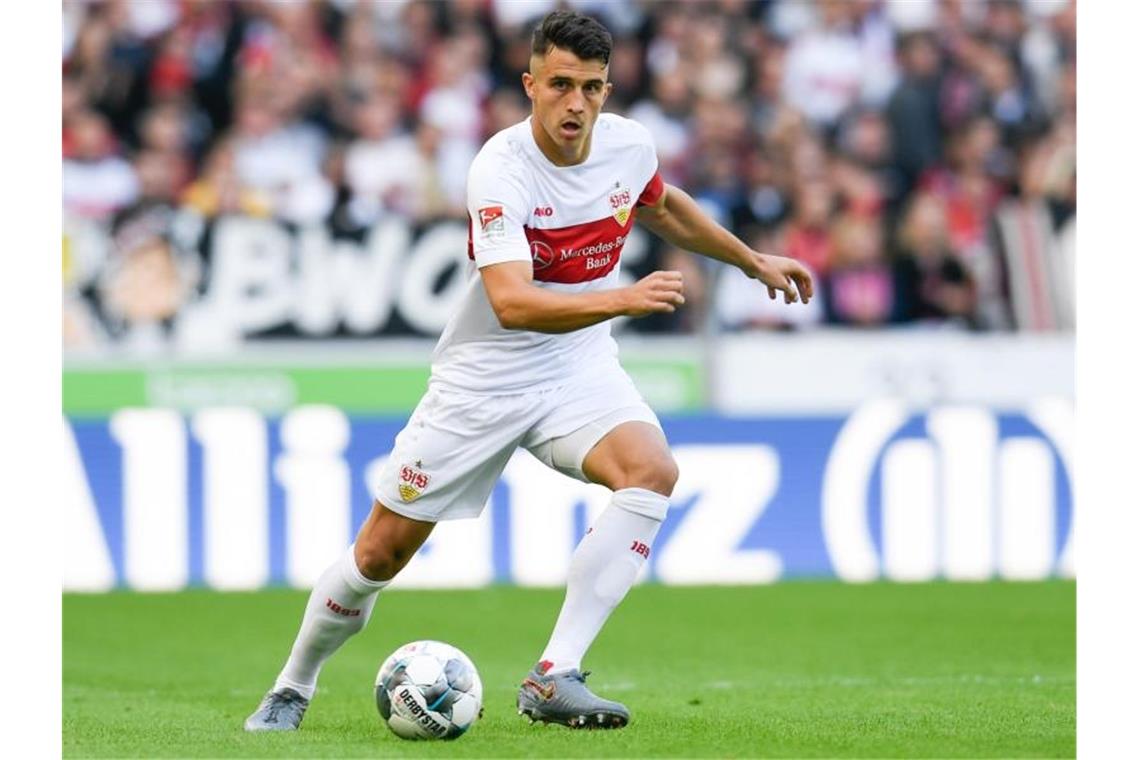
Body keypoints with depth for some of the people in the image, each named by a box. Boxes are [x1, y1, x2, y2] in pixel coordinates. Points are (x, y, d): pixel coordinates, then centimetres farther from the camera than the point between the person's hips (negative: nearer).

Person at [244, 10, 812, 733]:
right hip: (484, 377, -4)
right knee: (381, 552, 1)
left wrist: (754, 259, 26)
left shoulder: (629, 144, -6)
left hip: (580, 371, 4)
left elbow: (661, 205, 20)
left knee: (653, 471, -28)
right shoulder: (500, 170, -24)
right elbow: (512, 303, -36)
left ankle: (554, 679, -28)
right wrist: (625, 299, -46)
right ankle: (294, 688, 29)